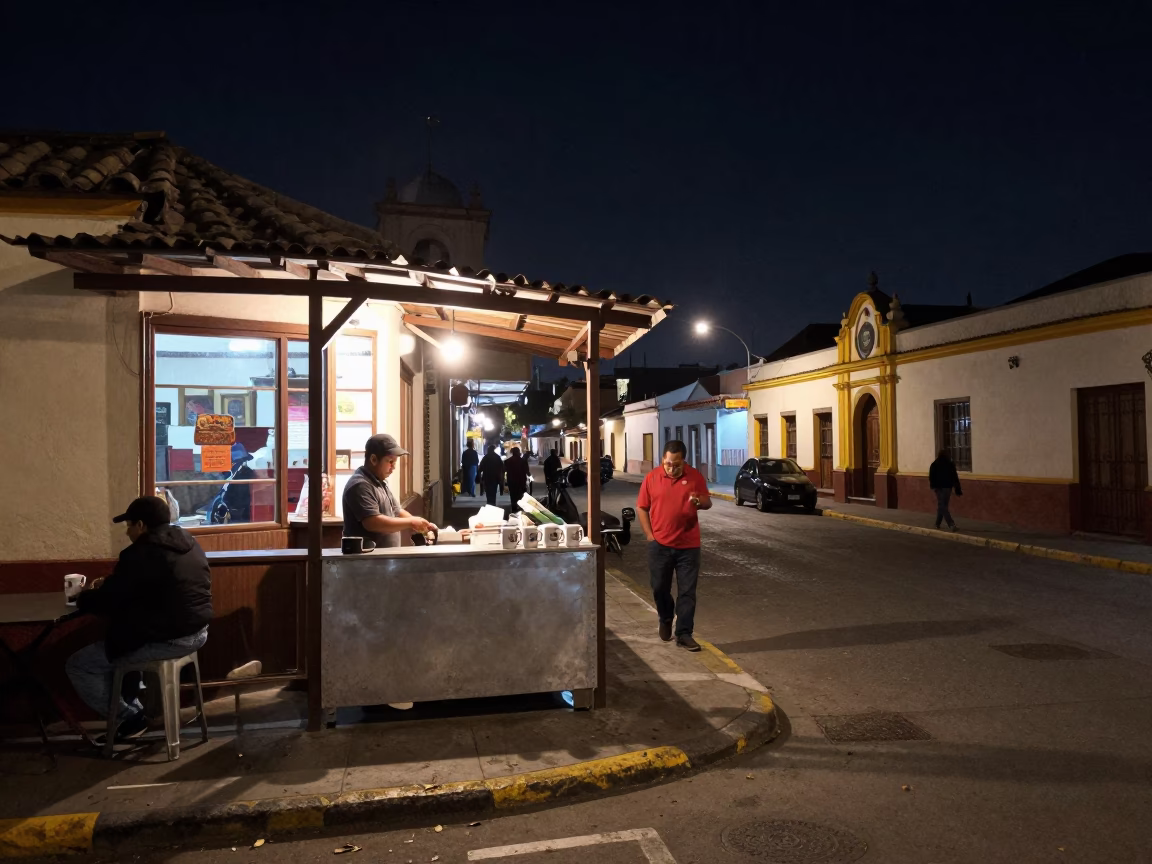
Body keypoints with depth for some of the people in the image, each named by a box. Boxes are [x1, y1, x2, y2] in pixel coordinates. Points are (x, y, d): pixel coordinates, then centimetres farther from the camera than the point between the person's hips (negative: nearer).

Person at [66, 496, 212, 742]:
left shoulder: (140, 555, -18)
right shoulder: (187, 542, 9)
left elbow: (108, 602, -10)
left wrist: (83, 598, 12)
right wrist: (110, 584, 19)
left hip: (167, 640, -9)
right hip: (197, 631, 9)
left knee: (78, 665, 5)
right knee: (119, 638, 32)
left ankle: (130, 718, 12)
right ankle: (132, 706, 34)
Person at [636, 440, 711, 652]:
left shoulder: (695, 477, -3)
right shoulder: (651, 477, -3)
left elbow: (708, 502, 5)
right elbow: (642, 508, 3)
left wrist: (700, 501, -19)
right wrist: (649, 534, -4)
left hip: (688, 545, 0)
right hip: (659, 544, 1)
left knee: (687, 591, 1)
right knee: (660, 588, 12)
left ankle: (684, 633, 9)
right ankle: (665, 620, 37)